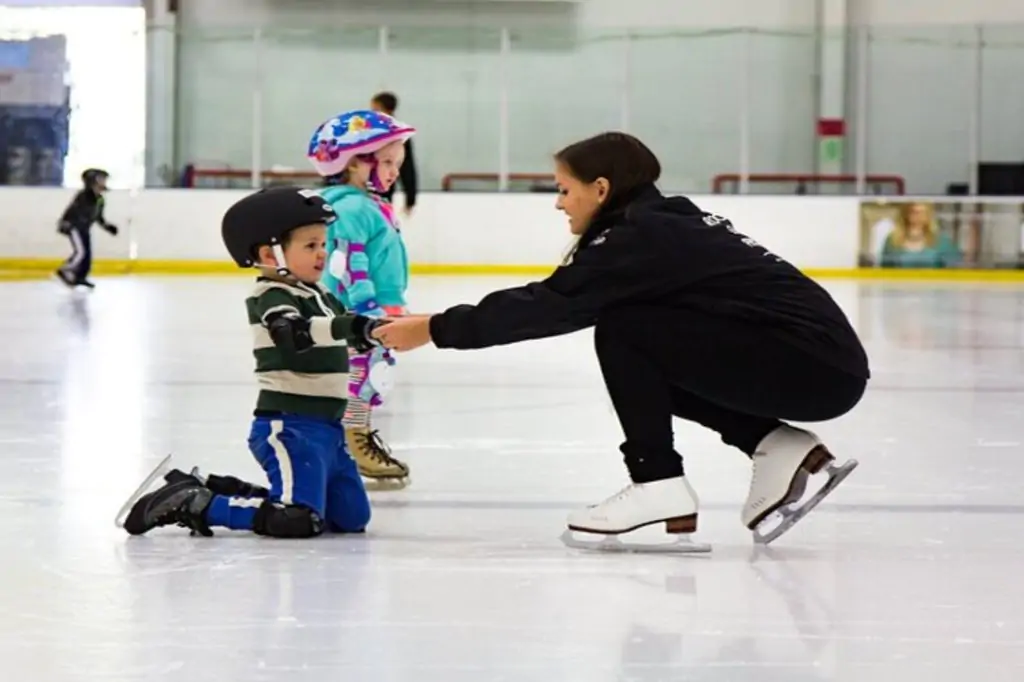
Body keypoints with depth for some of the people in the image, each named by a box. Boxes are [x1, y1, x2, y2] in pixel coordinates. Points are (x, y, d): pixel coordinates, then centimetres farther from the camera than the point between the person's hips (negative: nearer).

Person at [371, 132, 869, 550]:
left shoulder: (641, 236, -11)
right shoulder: (669, 222, 16)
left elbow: (547, 308, -11)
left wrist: (435, 329, -4)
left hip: (818, 369, -9)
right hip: (826, 368, 9)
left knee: (622, 330, -8)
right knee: (648, 357, 18)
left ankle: (659, 488, -6)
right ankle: (779, 448, 10)